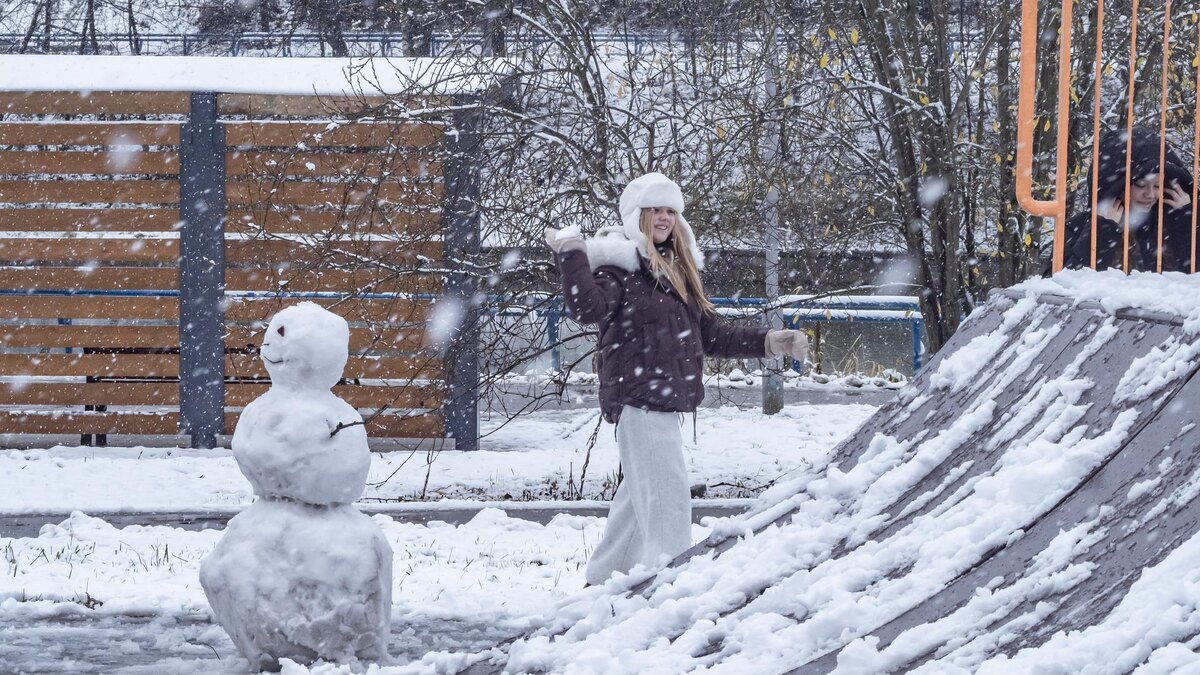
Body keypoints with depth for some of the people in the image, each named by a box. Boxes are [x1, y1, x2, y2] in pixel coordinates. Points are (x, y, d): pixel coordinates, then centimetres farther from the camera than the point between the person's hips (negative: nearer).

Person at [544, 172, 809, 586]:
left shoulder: (677, 270, 20)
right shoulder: (619, 264, -5)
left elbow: (711, 335, 23)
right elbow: (587, 308, -24)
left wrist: (767, 343, 17)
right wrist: (571, 255, -27)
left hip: (667, 400, 9)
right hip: (636, 396, -9)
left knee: (641, 495, 16)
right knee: (667, 495, -16)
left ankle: (604, 578, 26)